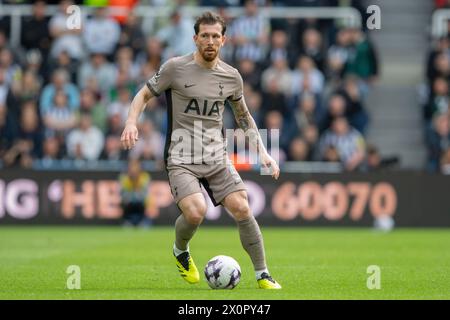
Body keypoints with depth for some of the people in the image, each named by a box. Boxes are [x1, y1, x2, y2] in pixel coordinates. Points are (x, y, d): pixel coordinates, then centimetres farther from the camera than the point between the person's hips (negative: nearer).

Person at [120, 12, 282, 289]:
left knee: (242, 208, -12)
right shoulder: (176, 67, -6)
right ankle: (181, 252, 10)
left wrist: (263, 152, 14)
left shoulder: (231, 77, 5)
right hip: (181, 159, -3)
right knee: (196, 212, -25)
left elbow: (243, 116, 20)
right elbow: (144, 95, 4)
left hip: (217, 157, 3)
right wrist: (132, 122, -15)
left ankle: (263, 275, 1)